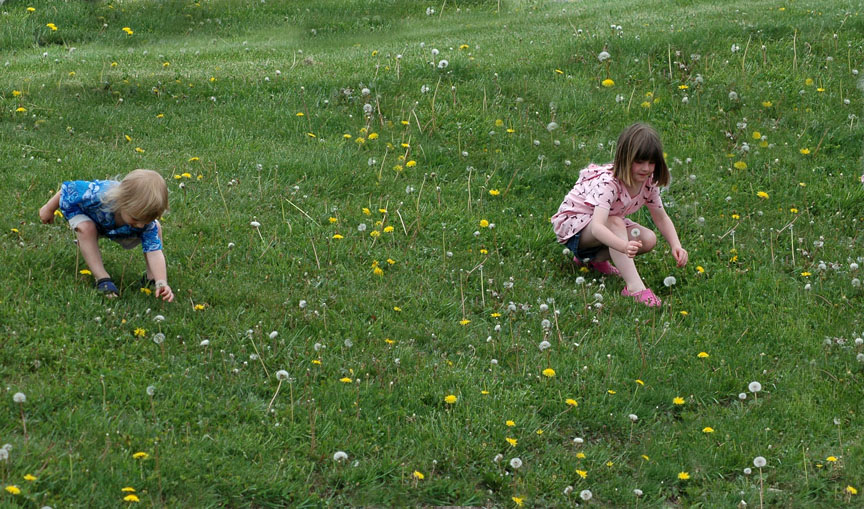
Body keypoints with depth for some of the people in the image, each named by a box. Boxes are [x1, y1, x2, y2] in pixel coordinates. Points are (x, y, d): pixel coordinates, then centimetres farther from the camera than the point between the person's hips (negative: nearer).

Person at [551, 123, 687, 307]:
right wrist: (625, 246, -65)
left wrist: (676, 246, -18)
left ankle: (594, 258, 2)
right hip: (573, 223, -8)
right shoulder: (607, 183, -34)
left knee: (649, 239, -14)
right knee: (615, 224, -36)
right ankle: (634, 287, -40)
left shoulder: (648, 182, -12)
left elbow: (662, 218, 0)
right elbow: (597, 227, -48)